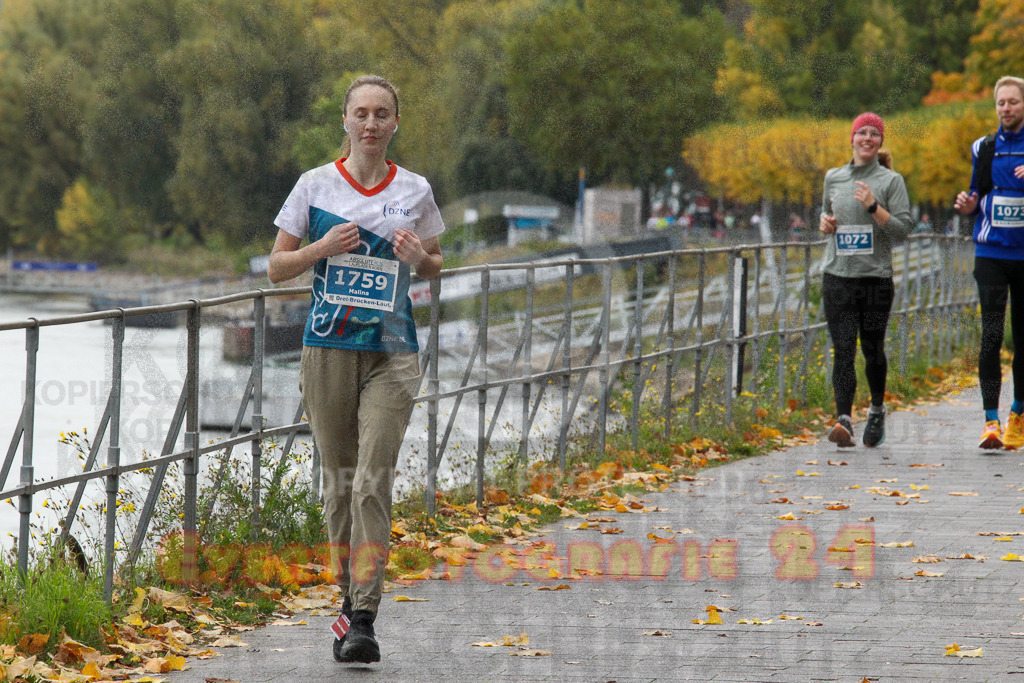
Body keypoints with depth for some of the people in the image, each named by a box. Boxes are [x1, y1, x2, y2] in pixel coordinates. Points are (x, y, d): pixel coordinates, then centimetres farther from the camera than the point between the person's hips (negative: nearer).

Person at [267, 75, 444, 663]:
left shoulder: (415, 191, 5)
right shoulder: (316, 185, 3)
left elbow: (435, 266, 18)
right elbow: (277, 268, 6)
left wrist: (420, 256, -5)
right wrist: (323, 248, -12)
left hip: (392, 353, -1)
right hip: (329, 346, 1)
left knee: (374, 482, -11)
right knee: (340, 478, 6)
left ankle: (364, 621, -14)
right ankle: (349, 599, 22)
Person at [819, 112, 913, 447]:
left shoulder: (891, 181, 1)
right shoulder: (833, 177, 12)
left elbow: (903, 228, -5)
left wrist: (874, 207, -18)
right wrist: (825, 222, 5)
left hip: (876, 278, -2)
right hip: (837, 277, 2)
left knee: (873, 350, 7)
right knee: (843, 350, -9)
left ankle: (877, 410, 31)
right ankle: (844, 420, -17)